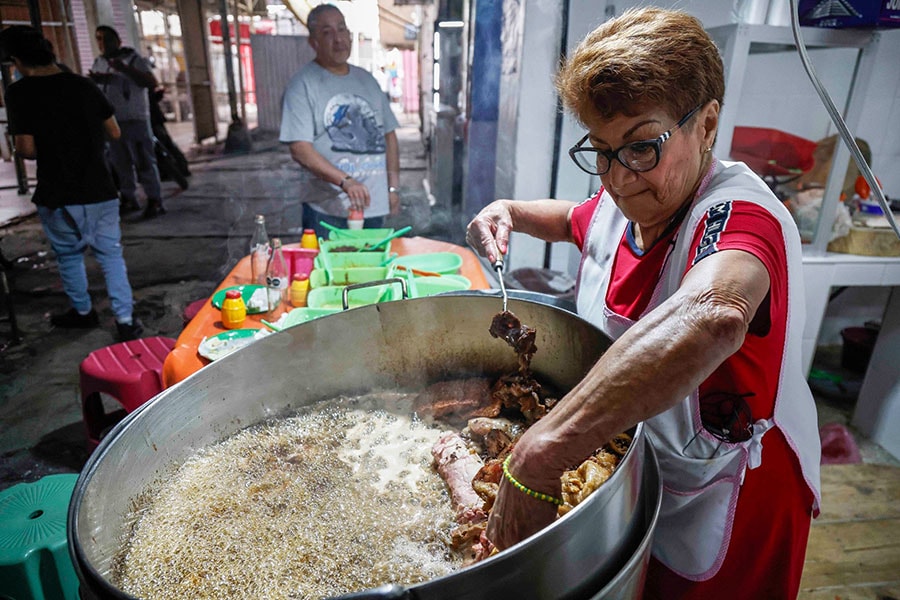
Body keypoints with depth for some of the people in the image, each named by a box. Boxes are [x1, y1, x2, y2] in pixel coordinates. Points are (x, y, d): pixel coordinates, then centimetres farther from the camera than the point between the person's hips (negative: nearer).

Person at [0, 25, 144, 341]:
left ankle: (83, 311, 33)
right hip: (100, 189, 2)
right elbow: (114, 132, 7)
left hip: (57, 195, -2)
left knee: (68, 254, 18)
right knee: (111, 253, 8)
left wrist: (47, 149, 8)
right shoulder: (83, 85, 1)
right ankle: (126, 320, 4)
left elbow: (26, 148, -13)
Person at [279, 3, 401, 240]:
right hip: (326, 210, -5)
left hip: (374, 205, 5)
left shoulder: (367, 80, 13)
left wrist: (393, 187, 8)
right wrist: (345, 181, -26)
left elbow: (388, 135, 16)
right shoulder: (302, 85, -5)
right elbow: (300, 149, -15)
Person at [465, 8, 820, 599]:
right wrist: (509, 212, -3)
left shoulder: (739, 213, -31)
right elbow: (573, 220, 17)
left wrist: (540, 456, -58)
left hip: (722, 508, -6)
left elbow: (710, 317, -55)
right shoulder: (618, 203, -7)